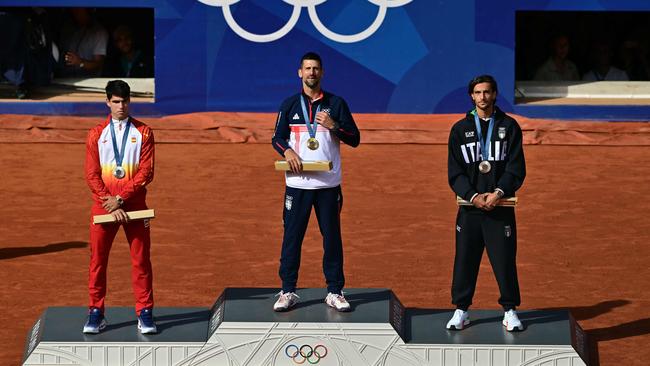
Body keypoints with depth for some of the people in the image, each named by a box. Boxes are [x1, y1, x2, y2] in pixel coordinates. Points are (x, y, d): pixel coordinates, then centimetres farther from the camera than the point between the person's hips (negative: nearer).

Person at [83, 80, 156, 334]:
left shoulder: (143, 132, 4)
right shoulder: (96, 134, 7)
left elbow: (146, 172, -4)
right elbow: (92, 174, 1)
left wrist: (120, 198, -12)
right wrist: (111, 205, -10)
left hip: (134, 205, -1)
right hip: (103, 205, 1)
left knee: (141, 260, -1)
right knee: (98, 260, 1)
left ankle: (145, 314, 4)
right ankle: (96, 314, 7)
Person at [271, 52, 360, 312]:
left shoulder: (336, 103, 7)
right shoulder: (290, 104, 9)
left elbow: (354, 139, 5)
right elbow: (277, 137, 11)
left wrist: (333, 126, -13)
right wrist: (287, 151, -10)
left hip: (329, 184, 0)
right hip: (297, 183, 0)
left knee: (332, 237, 2)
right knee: (292, 236, 0)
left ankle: (335, 292, 9)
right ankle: (288, 291, 7)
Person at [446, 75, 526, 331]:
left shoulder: (509, 126, 6)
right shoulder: (460, 129, 8)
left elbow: (517, 168, 0)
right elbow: (455, 172, 3)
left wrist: (498, 193, -15)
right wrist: (474, 196, -12)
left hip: (501, 206, -1)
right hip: (469, 206, 1)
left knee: (505, 260, -1)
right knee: (465, 259, 3)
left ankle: (510, 311, 11)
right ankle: (461, 310, 13)